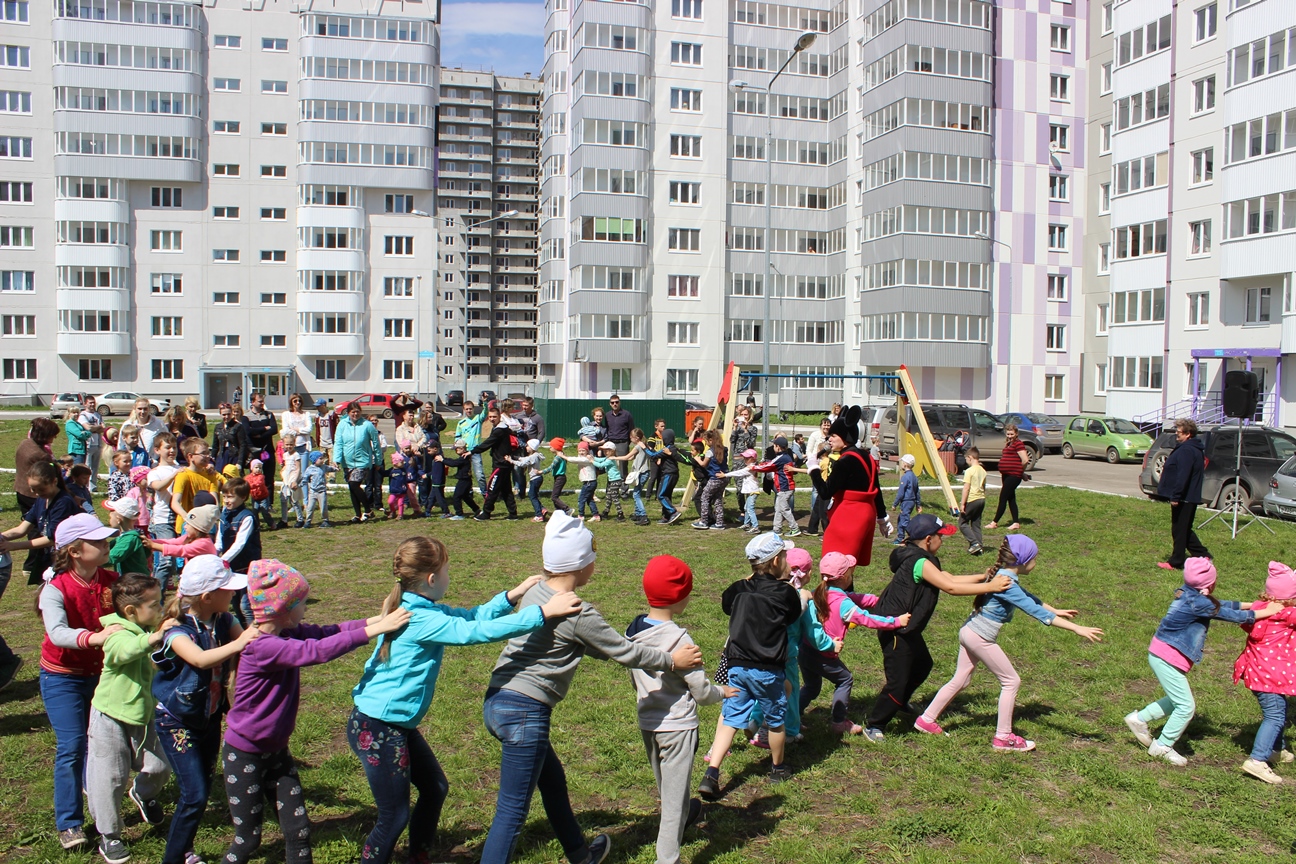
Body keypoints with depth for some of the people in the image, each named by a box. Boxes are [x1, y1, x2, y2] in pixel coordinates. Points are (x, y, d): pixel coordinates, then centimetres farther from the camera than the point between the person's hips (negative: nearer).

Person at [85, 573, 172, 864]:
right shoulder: (118, 635, -22)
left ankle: (143, 793, 42)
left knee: (159, 767, 8)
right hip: (110, 717, -7)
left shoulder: (150, 629, 3)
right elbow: (127, 649, -46)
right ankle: (108, 836, 20)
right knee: (110, 778, 1)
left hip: (142, 718, 7)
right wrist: (152, 638, -61)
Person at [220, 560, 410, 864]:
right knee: (248, 839, 7)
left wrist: (375, 620, -21)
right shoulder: (262, 646, -30)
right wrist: (374, 630, -40)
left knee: (298, 830, 9)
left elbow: (326, 632, -7)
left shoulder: (288, 633, -4)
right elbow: (318, 651, -39)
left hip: (276, 751, 8)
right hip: (244, 756, -8)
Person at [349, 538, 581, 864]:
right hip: (377, 729, -10)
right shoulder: (420, 619, -25)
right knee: (394, 817, 1)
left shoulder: (417, 607, 4)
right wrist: (543, 613, -30)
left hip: (397, 723, 10)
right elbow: (478, 631, -31)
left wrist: (513, 595, -1)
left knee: (435, 788, 20)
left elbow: (471, 617, 9)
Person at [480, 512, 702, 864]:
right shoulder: (578, 613, -19)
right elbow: (623, 651, -8)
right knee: (512, 811, 0)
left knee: (553, 781, 26)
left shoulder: (536, 592, 7)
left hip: (497, 701, 10)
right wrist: (672, 661, 5)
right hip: (525, 714, -10)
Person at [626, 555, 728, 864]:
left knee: (665, 786, 28)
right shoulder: (679, 638, -23)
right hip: (677, 726, -7)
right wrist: (723, 693, 5)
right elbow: (701, 691, -16)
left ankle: (680, 818, 53)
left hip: (646, 722, 7)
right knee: (675, 794, 5)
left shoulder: (634, 631, -4)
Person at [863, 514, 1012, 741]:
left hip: (907, 628, 11)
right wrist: (990, 587, -20)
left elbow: (949, 578, 10)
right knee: (897, 682, -4)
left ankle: (900, 703, 49)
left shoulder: (918, 558, 8)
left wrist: (985, 576, 4)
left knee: (922, 665, 27)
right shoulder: (920, 563, -23)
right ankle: (873, 726, 11)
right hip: (896, 630, -11)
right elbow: (951, 588, -26)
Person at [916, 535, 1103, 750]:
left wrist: (1057, 611, 29)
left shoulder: (1004, 576, 6)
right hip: (981, 638, -9)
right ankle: (1003, 737, 10)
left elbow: (1030, 598, 22)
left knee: (960, 681, 18)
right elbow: (1037, 612, -29)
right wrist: (1078, 629, -30)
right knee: (1011, 682, 3)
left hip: (969, 632, 9)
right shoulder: (1007, 585, -23)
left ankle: (926, 719, 26)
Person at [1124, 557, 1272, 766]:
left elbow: (1222, 605, 17)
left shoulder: (1189, 595, 3)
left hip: (1161, 656, 9)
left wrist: (1252, 605, 14)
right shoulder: (1199, 603, -22)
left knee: (1178, 700, 21)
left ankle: (1139, 719, 27)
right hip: (1167, 660, -9)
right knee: (1186, 706, 2)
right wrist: (1266, 612, -2)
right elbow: (1232, 615, -13)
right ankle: (1162, 746, 13)